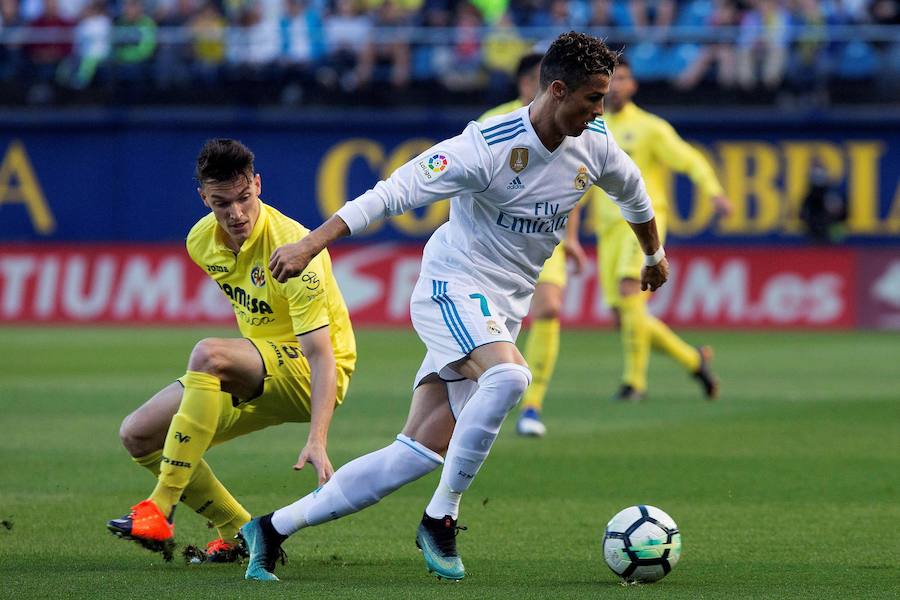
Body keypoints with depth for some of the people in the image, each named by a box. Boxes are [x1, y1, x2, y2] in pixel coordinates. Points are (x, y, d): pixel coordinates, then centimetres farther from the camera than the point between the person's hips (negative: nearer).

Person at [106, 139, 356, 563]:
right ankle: (240, 534, 3)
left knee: (208, 353, -35)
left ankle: (161, 511, -35)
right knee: (137, 435, -3)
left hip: (310, 376, -8)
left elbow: (321, 353, -30)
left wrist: (317, 440, -40)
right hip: (258, 376, 8)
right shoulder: (202, 241, -2)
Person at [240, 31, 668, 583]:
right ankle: (441, 520, -21)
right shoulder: (488, 146, -22)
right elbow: (398, 191, -23)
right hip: (453, 288, -7)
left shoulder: (595, 145, -1)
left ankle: (272, 530, 5)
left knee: (422, 453, -2)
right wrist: (312, 243, -29)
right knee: (509, 375, -37)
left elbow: (632, 191, 23)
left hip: (502, 312, 7)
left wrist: (655, 255, 39)